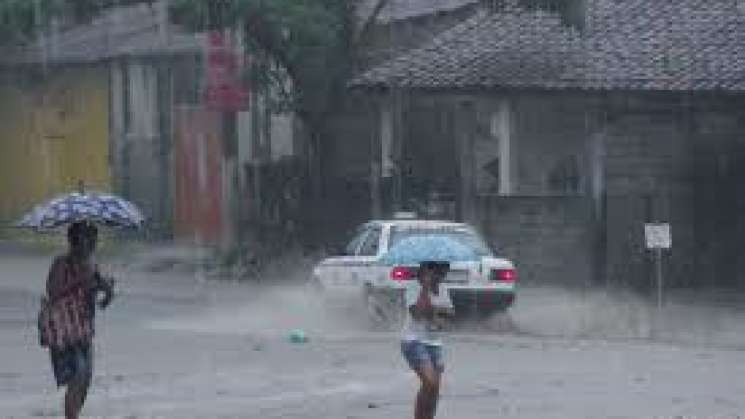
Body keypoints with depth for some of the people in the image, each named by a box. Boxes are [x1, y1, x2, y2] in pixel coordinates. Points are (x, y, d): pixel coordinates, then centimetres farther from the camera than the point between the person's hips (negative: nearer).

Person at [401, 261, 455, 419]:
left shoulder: (442, 290, 12)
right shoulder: (414, 288, -9)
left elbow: (450, 312, 9)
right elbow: (418, 311, -23)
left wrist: (435, 310, -10)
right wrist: (426, 287, -20)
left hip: (435, 343, 7)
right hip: (414, 341, -7)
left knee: (434, 390, 2)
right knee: (430, 382, -21)